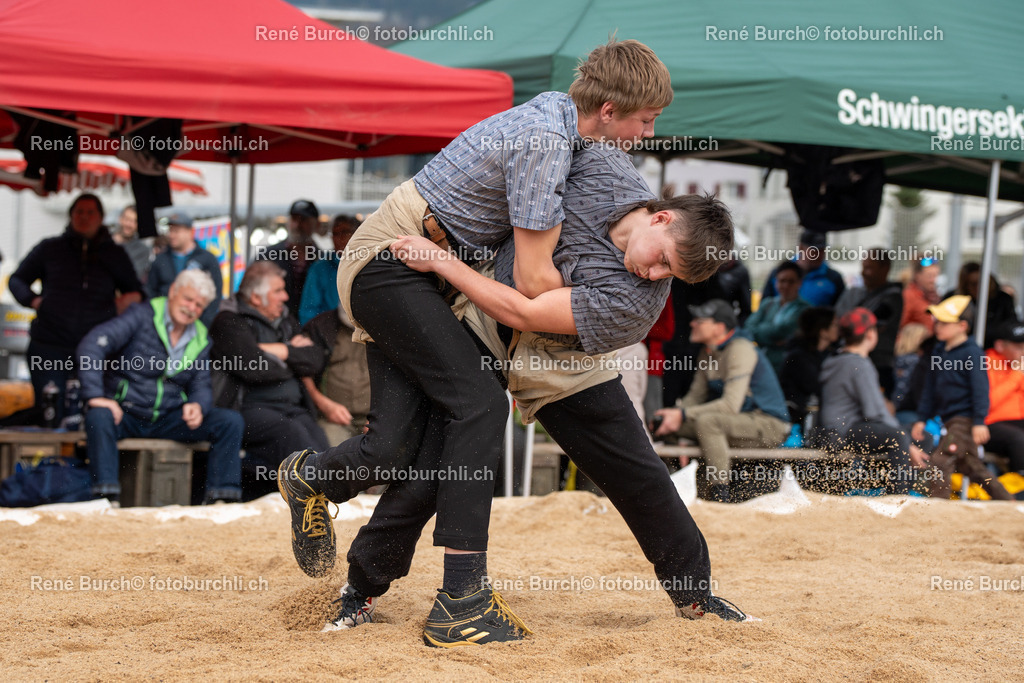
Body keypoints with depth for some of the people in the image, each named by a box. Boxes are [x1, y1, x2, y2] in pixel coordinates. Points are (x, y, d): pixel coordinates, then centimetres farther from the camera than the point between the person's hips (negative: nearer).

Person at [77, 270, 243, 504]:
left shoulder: (201, 340, 9)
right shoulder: (143, 316, -9)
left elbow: (201, 386, 10)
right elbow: (92, 344, -20)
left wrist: (198, 405, -17)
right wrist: (95, 395, -30)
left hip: (169, 419, 5)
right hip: (126, 413, -5)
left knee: (231, 421, -13)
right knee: (98, 418, -39)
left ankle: (220, 498, -16)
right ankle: (107, 498, -43)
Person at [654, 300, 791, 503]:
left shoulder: (740, 349, -19)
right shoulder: (709, 352, 9)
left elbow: (731, 404, -27)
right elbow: (696, 396, 13)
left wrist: (683, 415, -27)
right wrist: (676, 413, -8)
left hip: (770, 425, -9)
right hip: (746, 421, 9)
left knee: (707, 421, -32)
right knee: (676, 425, 0)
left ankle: (721, 498, -32)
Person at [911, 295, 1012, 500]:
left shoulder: (971, 352, -12)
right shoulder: (939, 351, 12)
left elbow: (980, 388, -15)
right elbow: (930, 388, 19)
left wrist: (979, 421, -20)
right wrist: (922, 418, 17)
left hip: (965, 419, -9)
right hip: (949, 420, 9)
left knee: (940, 460, -18)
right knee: (969, 465, 16)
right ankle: (1007, 501, 26)